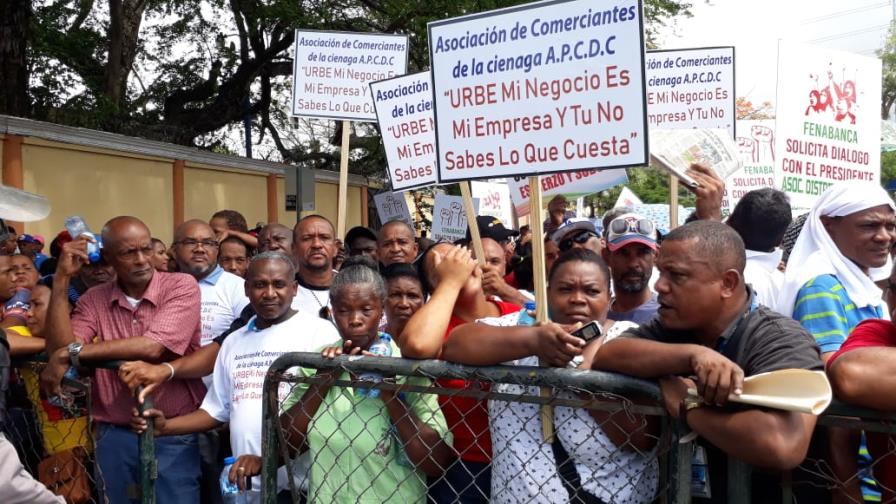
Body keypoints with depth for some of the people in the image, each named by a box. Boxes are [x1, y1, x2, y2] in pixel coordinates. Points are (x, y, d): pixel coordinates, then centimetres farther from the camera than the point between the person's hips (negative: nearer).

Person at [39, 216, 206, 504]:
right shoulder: (93, 300, 5)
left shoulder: (181, 286, -8)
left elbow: (154, 347, -21)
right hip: (114, 436, 3)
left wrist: (71, 353, -15)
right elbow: (59, 351, -9)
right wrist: (62, 280, -10)